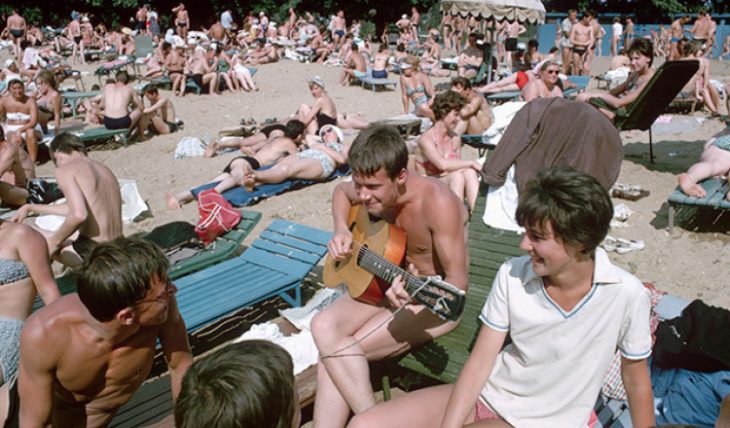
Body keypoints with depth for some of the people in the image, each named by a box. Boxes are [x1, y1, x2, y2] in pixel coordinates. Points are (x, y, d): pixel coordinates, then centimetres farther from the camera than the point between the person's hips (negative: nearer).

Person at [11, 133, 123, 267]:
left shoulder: (64, 169, -7)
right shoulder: (105, 170, 16)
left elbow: (79, 214, -24)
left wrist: (54, 242, -8)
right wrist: (30, 208, 35)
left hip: (92, 253, -8)